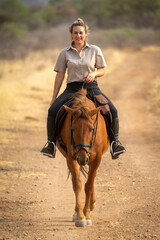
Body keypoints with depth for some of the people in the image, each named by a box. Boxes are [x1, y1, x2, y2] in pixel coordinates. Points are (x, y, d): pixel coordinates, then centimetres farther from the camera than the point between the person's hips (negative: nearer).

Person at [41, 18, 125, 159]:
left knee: (112, 111, -21)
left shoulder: (95, 50, 6)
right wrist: (54, 97, 5)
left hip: (91, 87, 0)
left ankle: (114, 141, -4)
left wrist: (94, 73, -13)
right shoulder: (65, 53, 6)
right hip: (72, 88, 0)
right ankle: (51, 142, -7)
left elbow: (102, 70, 11)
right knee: (53, 110, -23)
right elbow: (60, 75, 7)